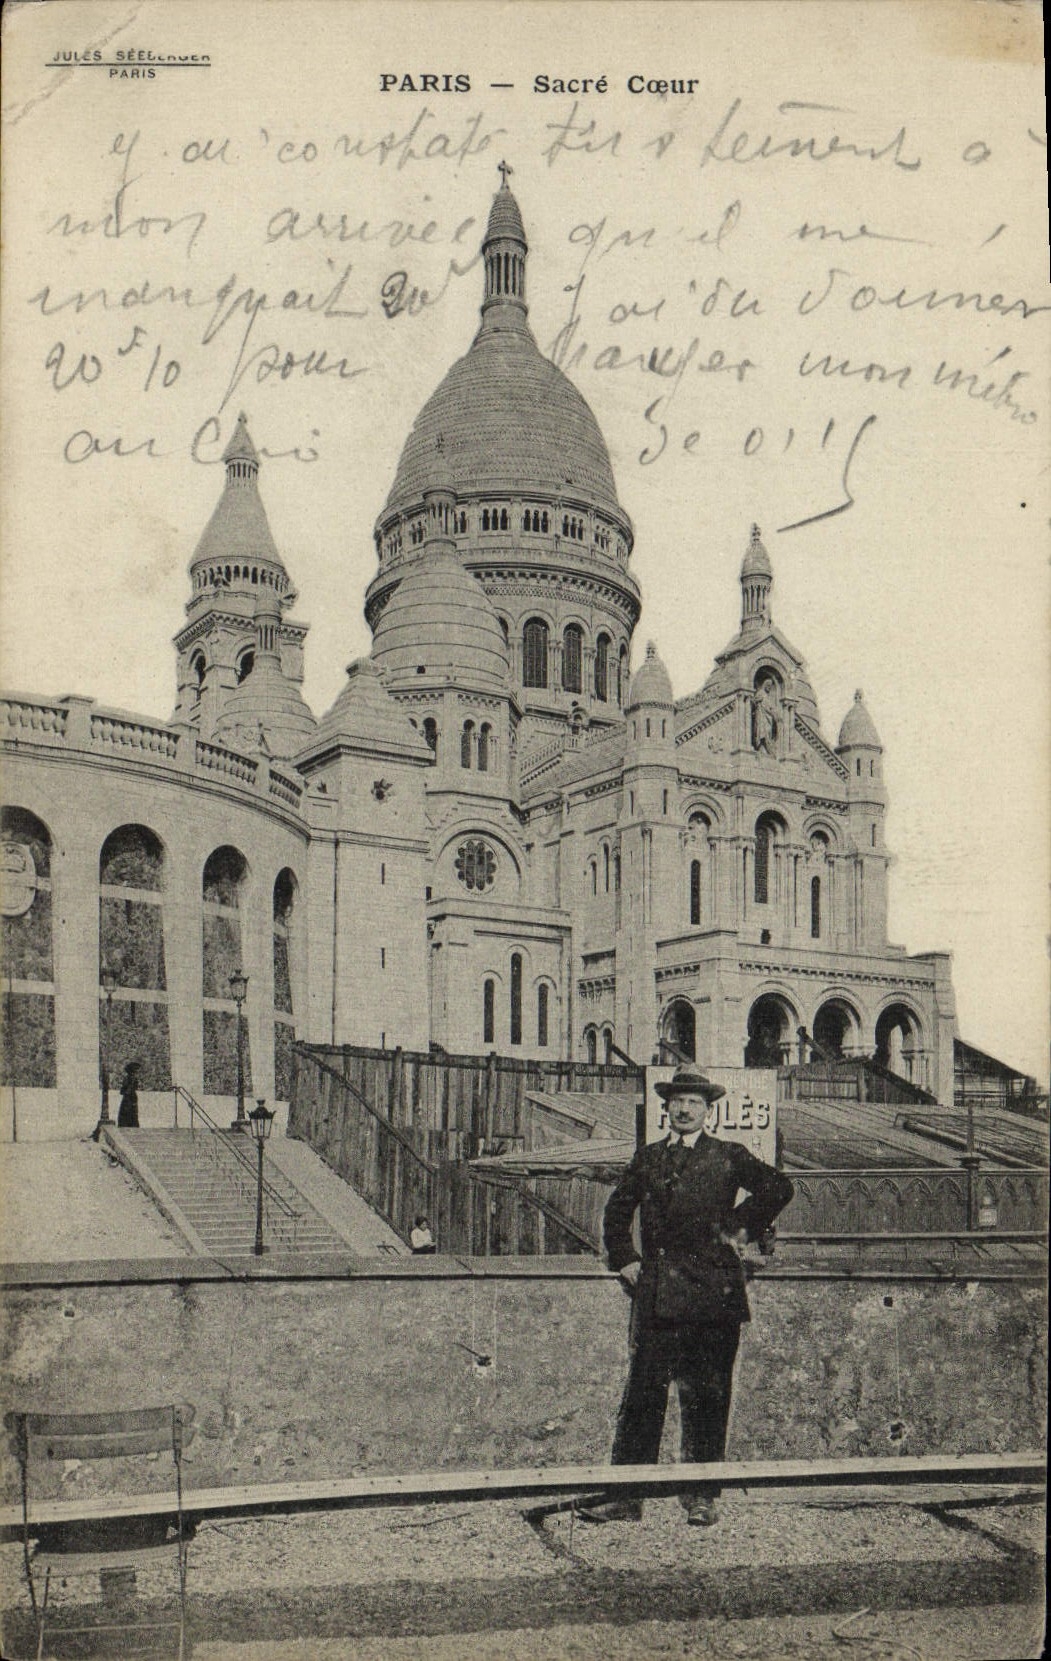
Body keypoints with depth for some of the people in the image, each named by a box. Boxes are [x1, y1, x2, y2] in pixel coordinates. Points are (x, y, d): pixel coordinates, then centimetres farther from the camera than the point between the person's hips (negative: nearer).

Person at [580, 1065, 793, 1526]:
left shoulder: (728, 1157, 6)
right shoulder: (647, 1158, 15)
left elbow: (778, 1188, 2)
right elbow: (616, 1211, 25)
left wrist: (744, 1229, -1)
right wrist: (624, 1260, 14)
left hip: (712, 1296, -2)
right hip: (654, 1294, 2)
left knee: (706, 1397, 3)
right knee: (642, 1393, -1)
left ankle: (702, 1498, 12)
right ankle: (625, 1498, 1)